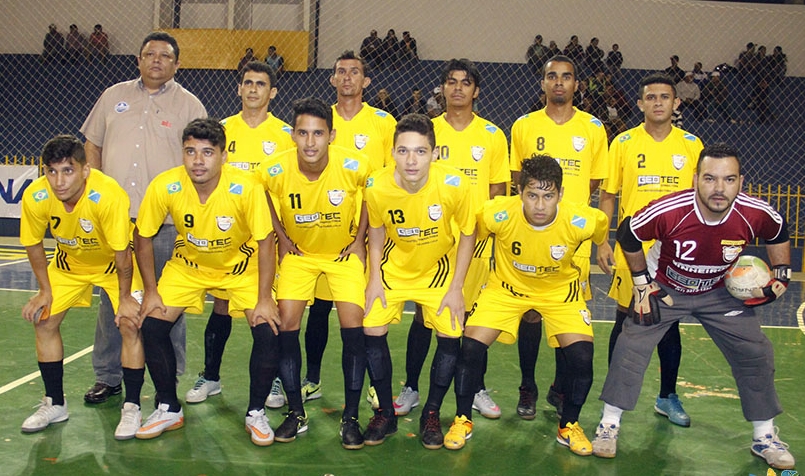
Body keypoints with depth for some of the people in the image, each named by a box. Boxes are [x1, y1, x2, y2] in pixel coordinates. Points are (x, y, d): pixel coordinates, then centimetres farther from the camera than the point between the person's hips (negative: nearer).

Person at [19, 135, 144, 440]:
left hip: (114, 264, -4)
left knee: (130, 324, -18)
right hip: (69, 263, 4)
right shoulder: (35, 197, -25)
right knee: (43, 321, -1)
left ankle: (131, 408, -2)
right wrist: (45, 291, -3)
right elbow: (33, 244, -6)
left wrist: (125, 298, -19)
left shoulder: (109, 195, -38)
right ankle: (55, 405, 18)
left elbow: (122, 252, -27)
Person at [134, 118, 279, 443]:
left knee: (268, 330, -17)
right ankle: (169, 410, 13)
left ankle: (256, 414, 5)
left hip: (241, 266, -2)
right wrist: (150, 292, -8)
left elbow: (265, 241, -20)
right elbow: (143, 237, -9)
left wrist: (263, 299, -20)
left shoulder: (247, 187, -29)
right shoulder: (164, 186, -24)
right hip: (188, 264, 2)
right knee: (152, 326, -10)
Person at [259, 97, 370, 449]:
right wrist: (282, 237, 0)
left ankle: (350, 417, 4)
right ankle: (296, 413, 9)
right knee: (287, 323, -10)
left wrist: (359, 239, -2)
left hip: (344, 252, -1)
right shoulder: (275, 171, -21)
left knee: (353, 325, -12)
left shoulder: (354, 166, -23)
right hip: (299, 252, 1)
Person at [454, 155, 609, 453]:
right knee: (471, 347, -13)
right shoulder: (497, 214, -29)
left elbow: (603, 230, -2)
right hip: (507, 286, 0)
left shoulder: (582, 221, -28)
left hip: (559, 289, 0)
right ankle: (462, 419, 11)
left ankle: (568, 427, 13)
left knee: (582, 356, -14)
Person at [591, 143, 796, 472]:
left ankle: (765, 437, 21)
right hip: (663, 287, -2)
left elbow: (778, 233, 1)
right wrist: (642, 282, -10)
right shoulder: (668, 211, -34)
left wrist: (781, 273, -6)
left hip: (720, 292, 2)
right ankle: (609, 425, 5)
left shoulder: (756, 214, -25)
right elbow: (627, 235, -14)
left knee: (755, 354, 0)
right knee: (631, 346, -12)